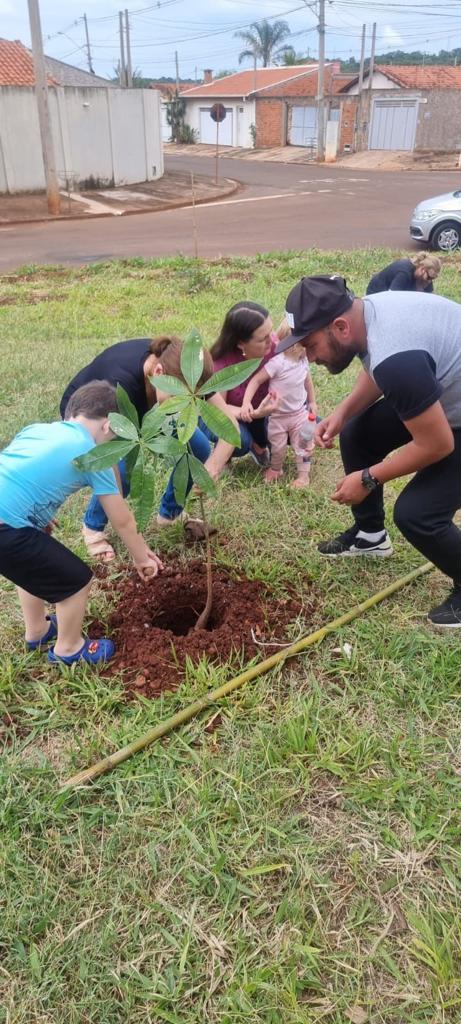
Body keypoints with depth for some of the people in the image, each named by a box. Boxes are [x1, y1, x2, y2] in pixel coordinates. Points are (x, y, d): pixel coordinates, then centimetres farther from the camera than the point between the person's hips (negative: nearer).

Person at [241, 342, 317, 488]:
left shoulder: (303, 361, -7)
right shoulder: (277, 362, -27)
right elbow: (256, 380, -26)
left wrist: (312, 402, 19)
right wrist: (246, 402, -36)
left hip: (299, 413, 4)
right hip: (278, 415, -4)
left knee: (303, 444, 5)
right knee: (277, 447, 12)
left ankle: (304, 474, 20)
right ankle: (276, 469, 39)